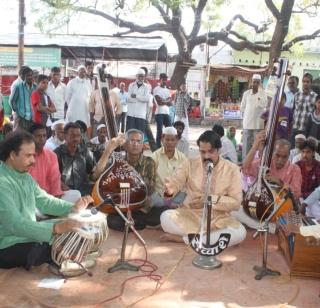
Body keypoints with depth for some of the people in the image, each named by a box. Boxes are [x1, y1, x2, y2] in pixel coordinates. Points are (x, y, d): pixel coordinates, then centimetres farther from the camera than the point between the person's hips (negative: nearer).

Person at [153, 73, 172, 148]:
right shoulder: (156, 89, -2)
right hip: (159, 113, -6)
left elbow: (170, 103, 5)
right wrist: (166, 101, -3)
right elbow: (159, 102, -13)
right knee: (159, 131, -5)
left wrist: (163, 101, -10)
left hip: (167, 113, 6)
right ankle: (158, 148, -1)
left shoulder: (168, 90, 17)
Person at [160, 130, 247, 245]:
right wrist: (170, 189, -32)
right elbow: (175, 182, -7)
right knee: (166, 217, -27)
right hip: (190, 215, 1)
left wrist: (211, 200, -20)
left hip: (218, 219, 0)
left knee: (240, 232, -31)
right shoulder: (191, 164, 3)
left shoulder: (232, 169, -3)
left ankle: (184, 238, -23)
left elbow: (236, 202, -6)